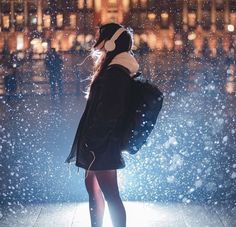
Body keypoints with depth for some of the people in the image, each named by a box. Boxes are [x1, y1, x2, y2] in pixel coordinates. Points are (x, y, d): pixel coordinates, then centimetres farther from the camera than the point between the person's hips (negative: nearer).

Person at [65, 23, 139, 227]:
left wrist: (92, 140, -19)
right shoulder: (112, 69, 15)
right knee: (93, 187, 18)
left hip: (103, 143, -11)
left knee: (110, 194, -8)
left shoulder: (115, 73, -17)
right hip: (99, 143, 11)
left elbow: (108, 112, -22)